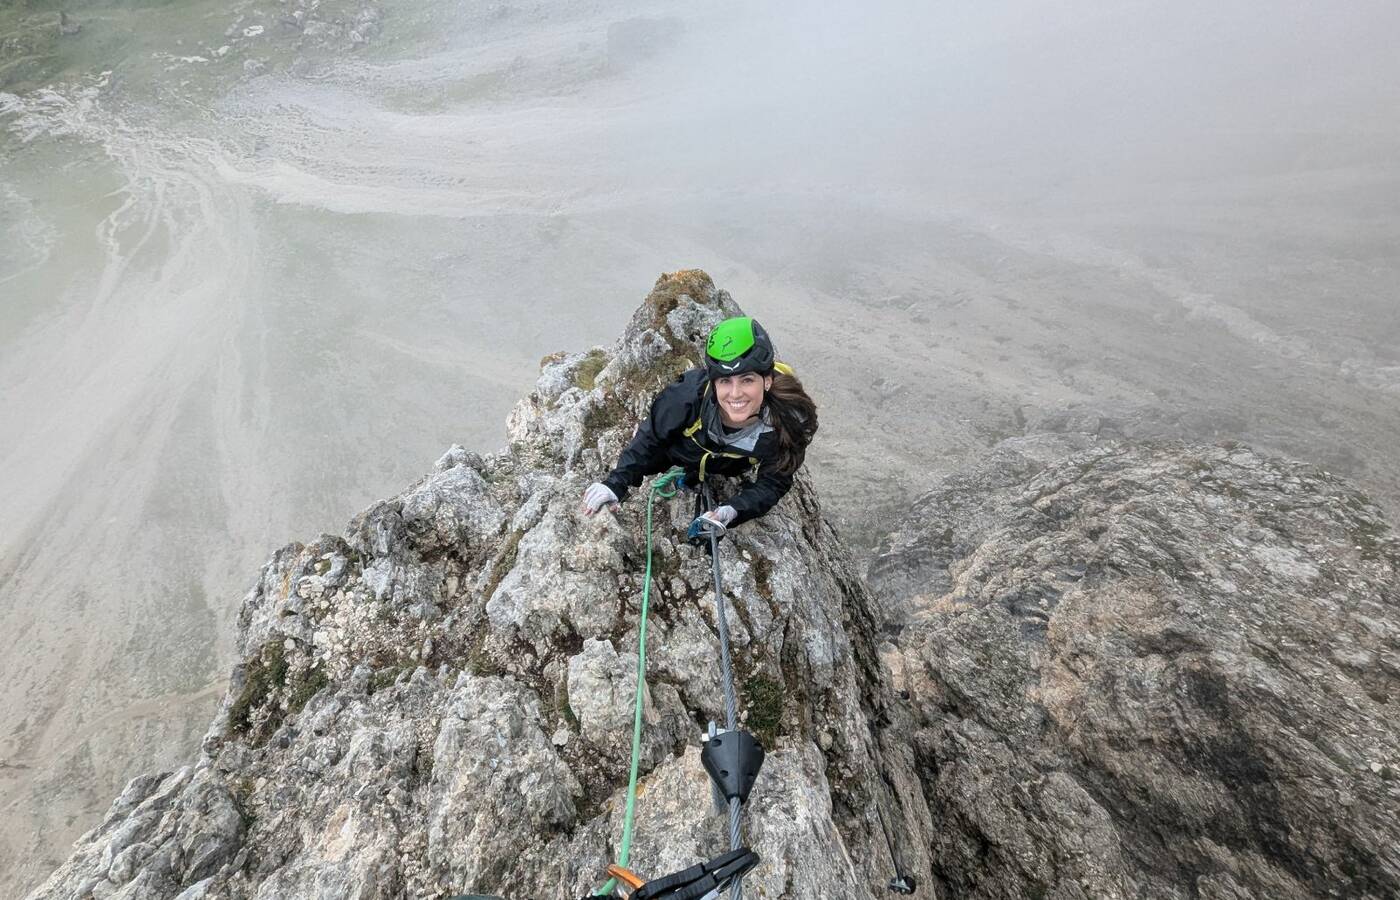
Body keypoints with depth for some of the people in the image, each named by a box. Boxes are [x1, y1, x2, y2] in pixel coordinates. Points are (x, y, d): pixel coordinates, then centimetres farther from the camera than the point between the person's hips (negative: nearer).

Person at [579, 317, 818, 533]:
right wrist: (617, 481, -35)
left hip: (729, 469, 1)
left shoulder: (789, 423, -41)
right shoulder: (691, 393, -44)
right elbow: (651, 437, -26)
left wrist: (732, 511, -45)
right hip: (680, 450, -1)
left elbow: (772, 484, -27)